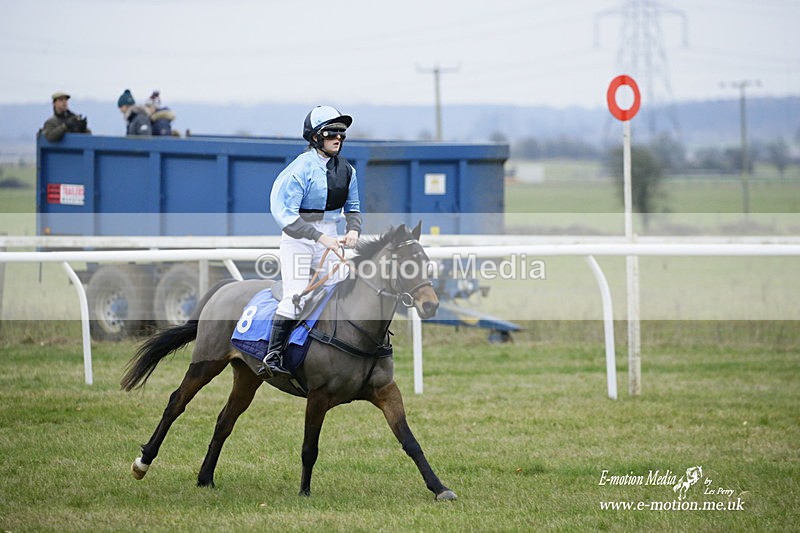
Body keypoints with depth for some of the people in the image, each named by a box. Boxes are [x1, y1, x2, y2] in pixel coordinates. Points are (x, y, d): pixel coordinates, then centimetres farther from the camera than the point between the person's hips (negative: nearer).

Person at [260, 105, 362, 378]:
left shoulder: (346, 170, 6)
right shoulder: (302, 167, -15)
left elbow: (353, 207, 18)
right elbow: (284, 214, -20)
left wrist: (353, 230, -4)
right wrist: (318, 236, -26)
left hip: (328, 238, 7)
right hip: (297, 240, -7)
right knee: (295, 296, -17)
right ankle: (272, 356, -12)